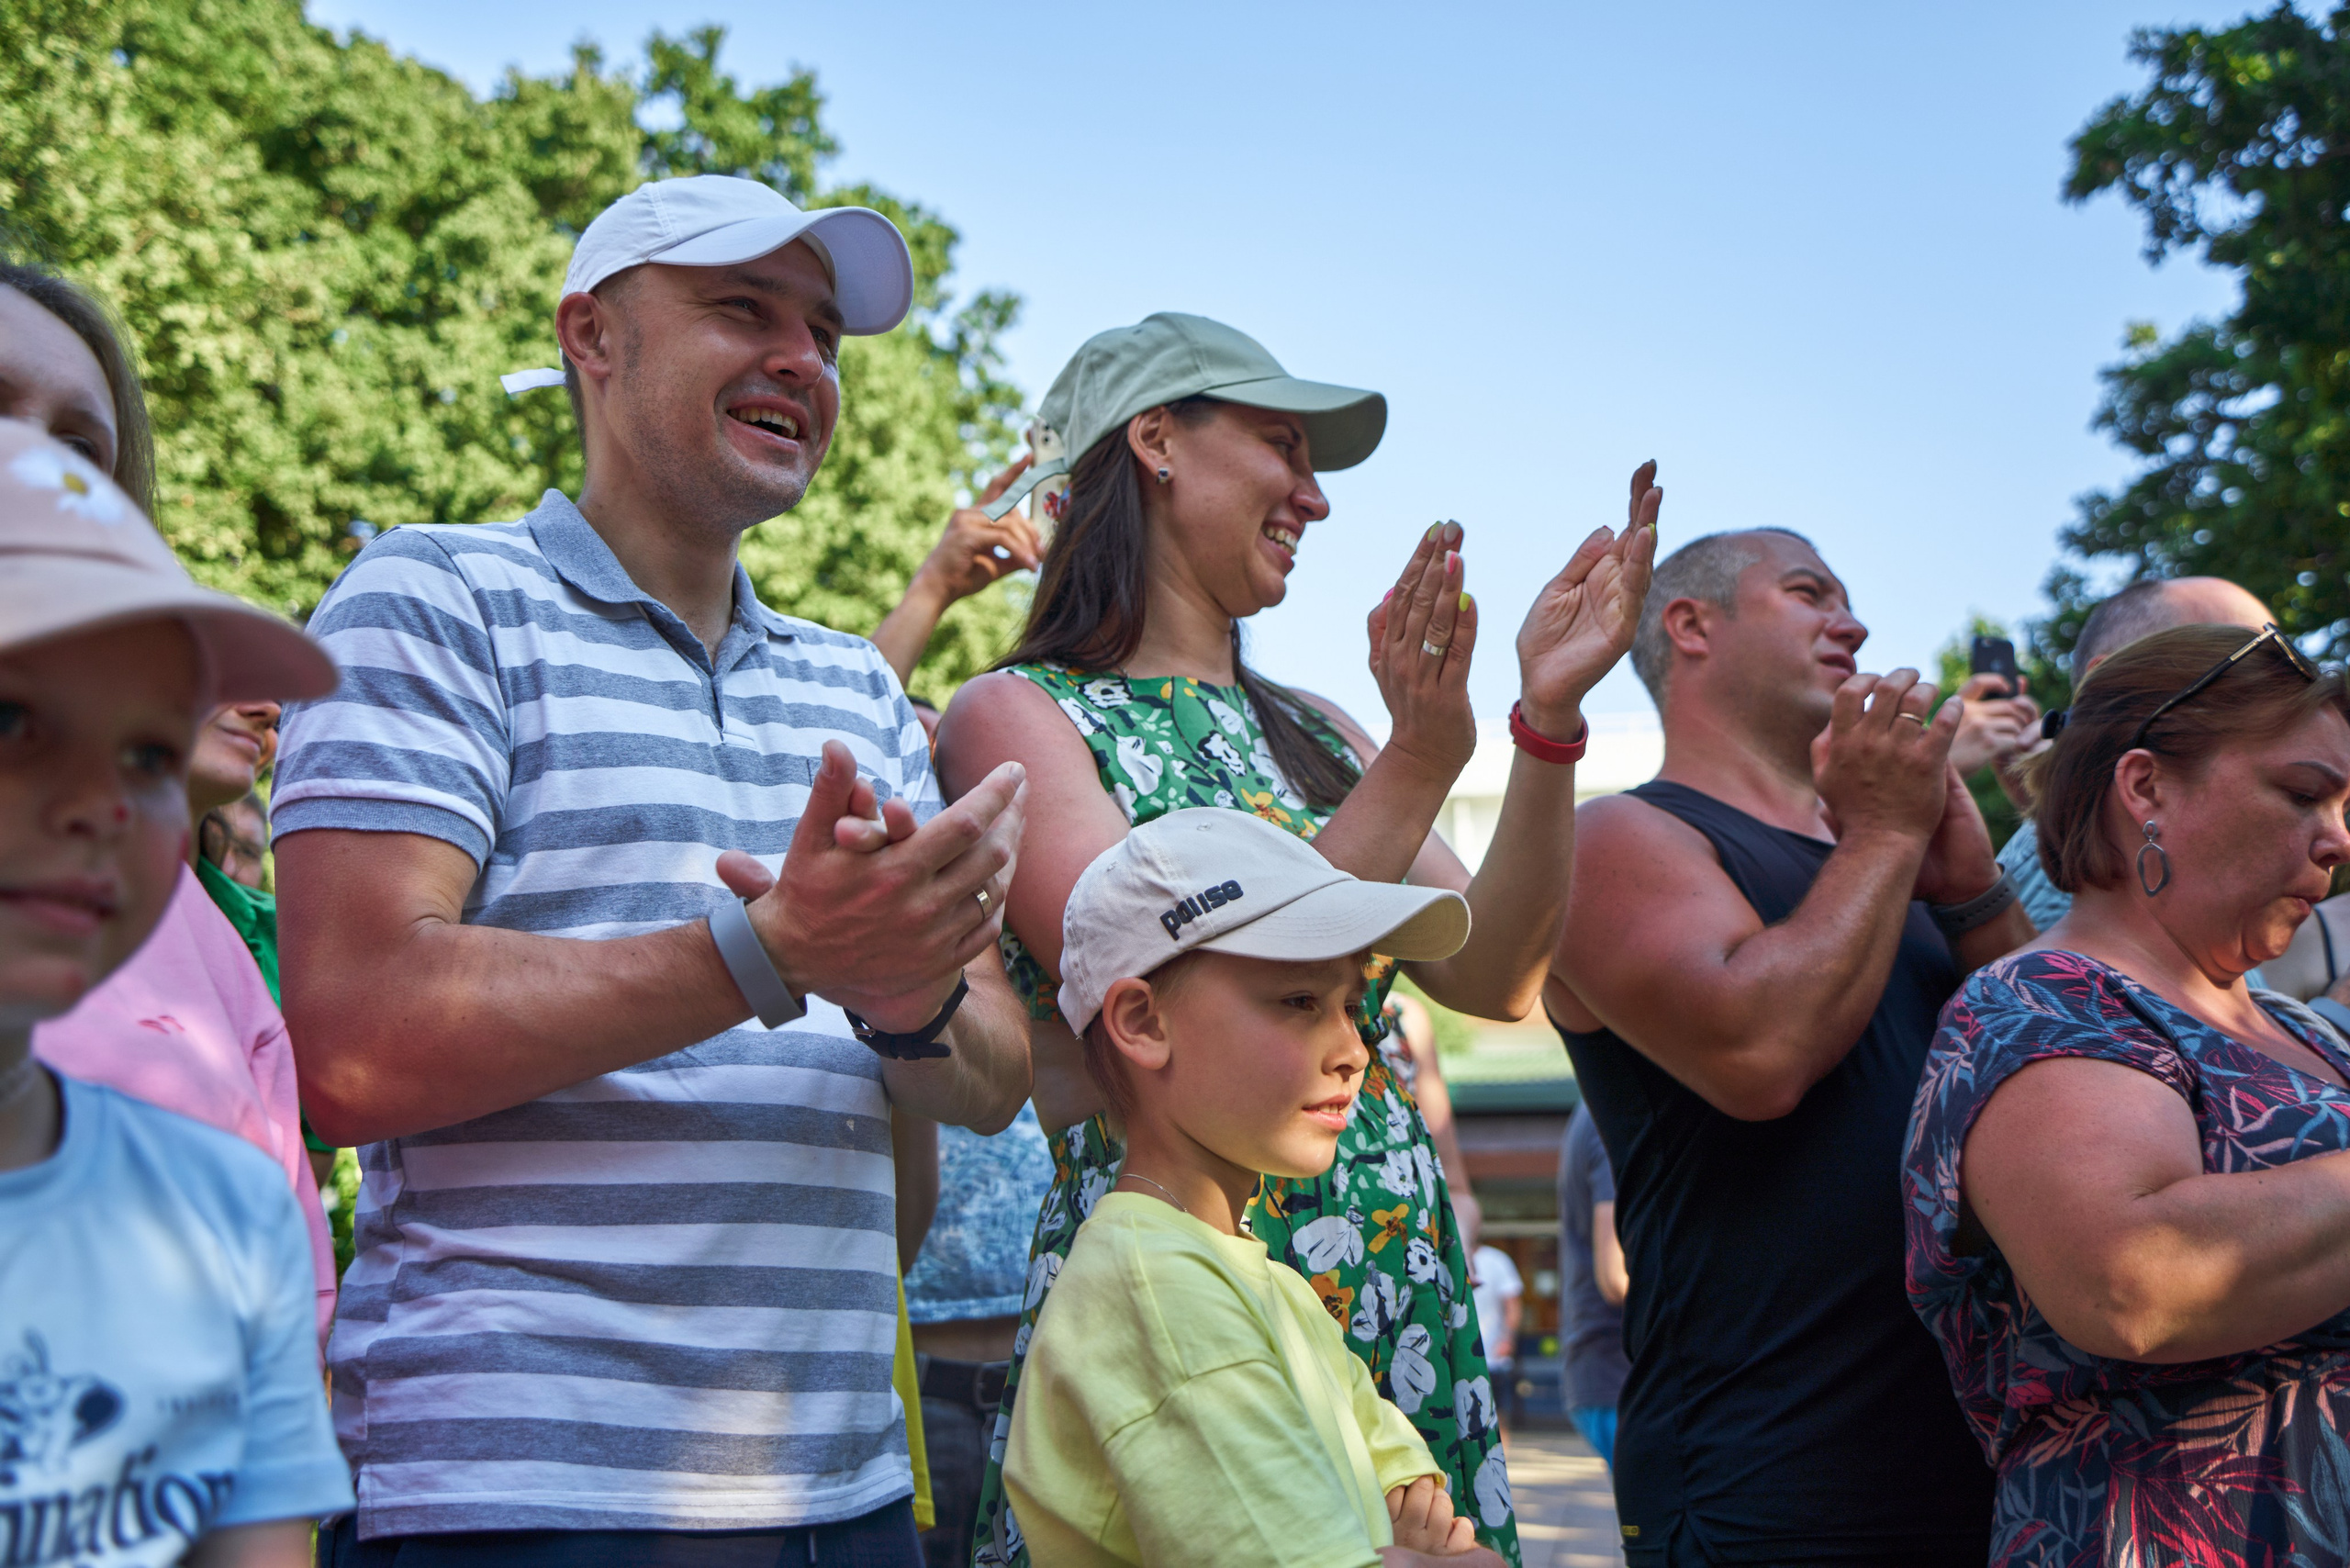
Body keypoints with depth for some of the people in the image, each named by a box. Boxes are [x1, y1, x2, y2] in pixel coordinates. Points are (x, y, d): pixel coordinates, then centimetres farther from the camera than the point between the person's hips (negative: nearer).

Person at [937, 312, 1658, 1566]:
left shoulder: (1309, 732, 14)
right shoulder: (1016, 715, -4)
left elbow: (1494, 978, 4)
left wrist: (1548, 721, -7)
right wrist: (1416, 771, -21)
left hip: (1402, 1307, 6)